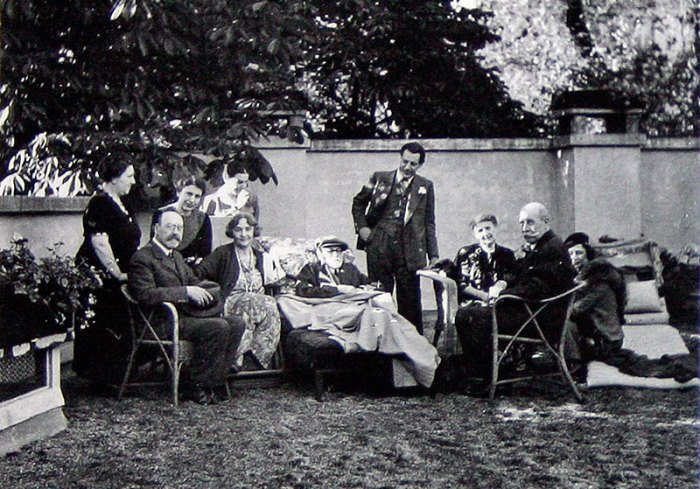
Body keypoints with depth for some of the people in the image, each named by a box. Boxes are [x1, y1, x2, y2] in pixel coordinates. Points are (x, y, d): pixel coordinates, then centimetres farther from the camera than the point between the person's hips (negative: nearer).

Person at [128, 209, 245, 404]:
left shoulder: (177, 256, 23)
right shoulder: (142, 258, -8)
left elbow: (193, 281, 28)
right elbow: (146, 294, -22)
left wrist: (200, 290, 2)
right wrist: (186, 292, -23)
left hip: (187, 315, 9)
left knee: (237, 324, -9)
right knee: (218, 327, -26)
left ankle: (213, 381, -5)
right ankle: (198, 387, -15)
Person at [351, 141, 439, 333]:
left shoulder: (425, 187, 8)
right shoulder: (380, 179, 7)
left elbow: (429, 223, 9)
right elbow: (358, 203, 18)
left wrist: (433, 255, 4)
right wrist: (361, 226, 3)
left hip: (409, 251, 0)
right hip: (380, 248, 0)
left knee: (410, 300, 2)